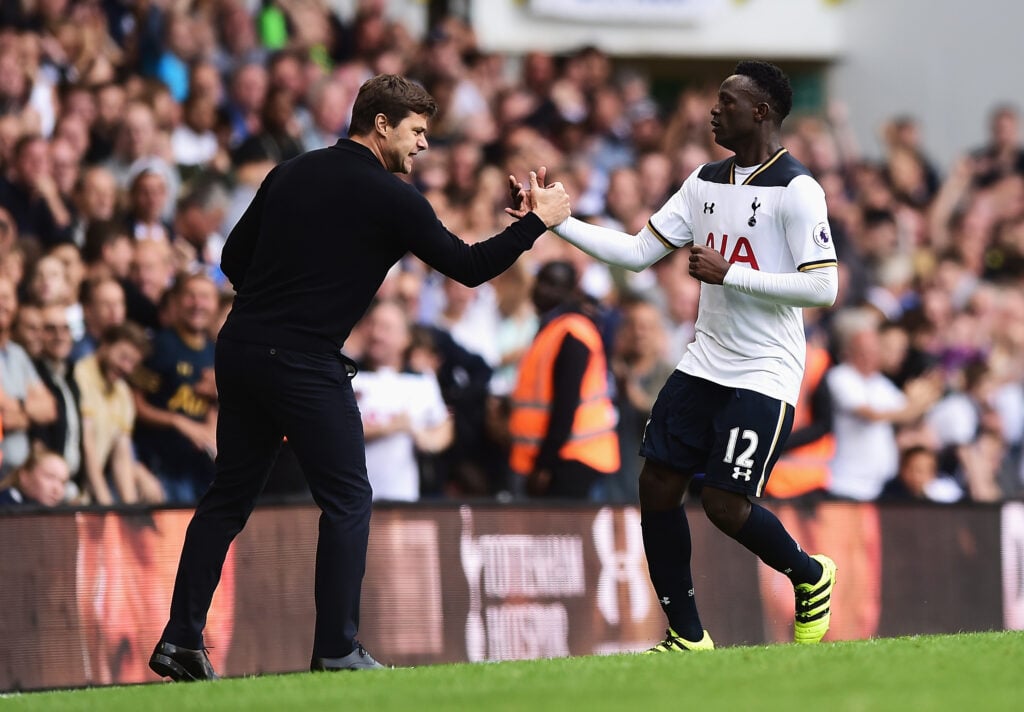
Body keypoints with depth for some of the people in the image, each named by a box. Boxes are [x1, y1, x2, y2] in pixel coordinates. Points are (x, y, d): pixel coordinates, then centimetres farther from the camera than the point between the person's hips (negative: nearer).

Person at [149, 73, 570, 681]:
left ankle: (181, 640, 11)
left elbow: (235, 258, 16)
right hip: (306, 365, -7)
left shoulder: (292, 173, 13)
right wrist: (538, 221, 7)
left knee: (229, 497, 13)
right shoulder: (390, 198, -6)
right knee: (348, 501, 3)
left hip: (240, 350, 7)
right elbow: (470, 267, -3)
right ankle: (337, 649, -1)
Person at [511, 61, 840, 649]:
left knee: (726, 504, -11)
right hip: (704, 365, 8)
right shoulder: (707, 181, 10)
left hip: (764, 375, -7)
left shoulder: (796, 190, -13)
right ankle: (687, 637, 10)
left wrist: (729, 273, -19)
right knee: (658, 484, -1)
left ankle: (811, 576, 19)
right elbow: (639, 251, 11)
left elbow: (823, 287, -19)